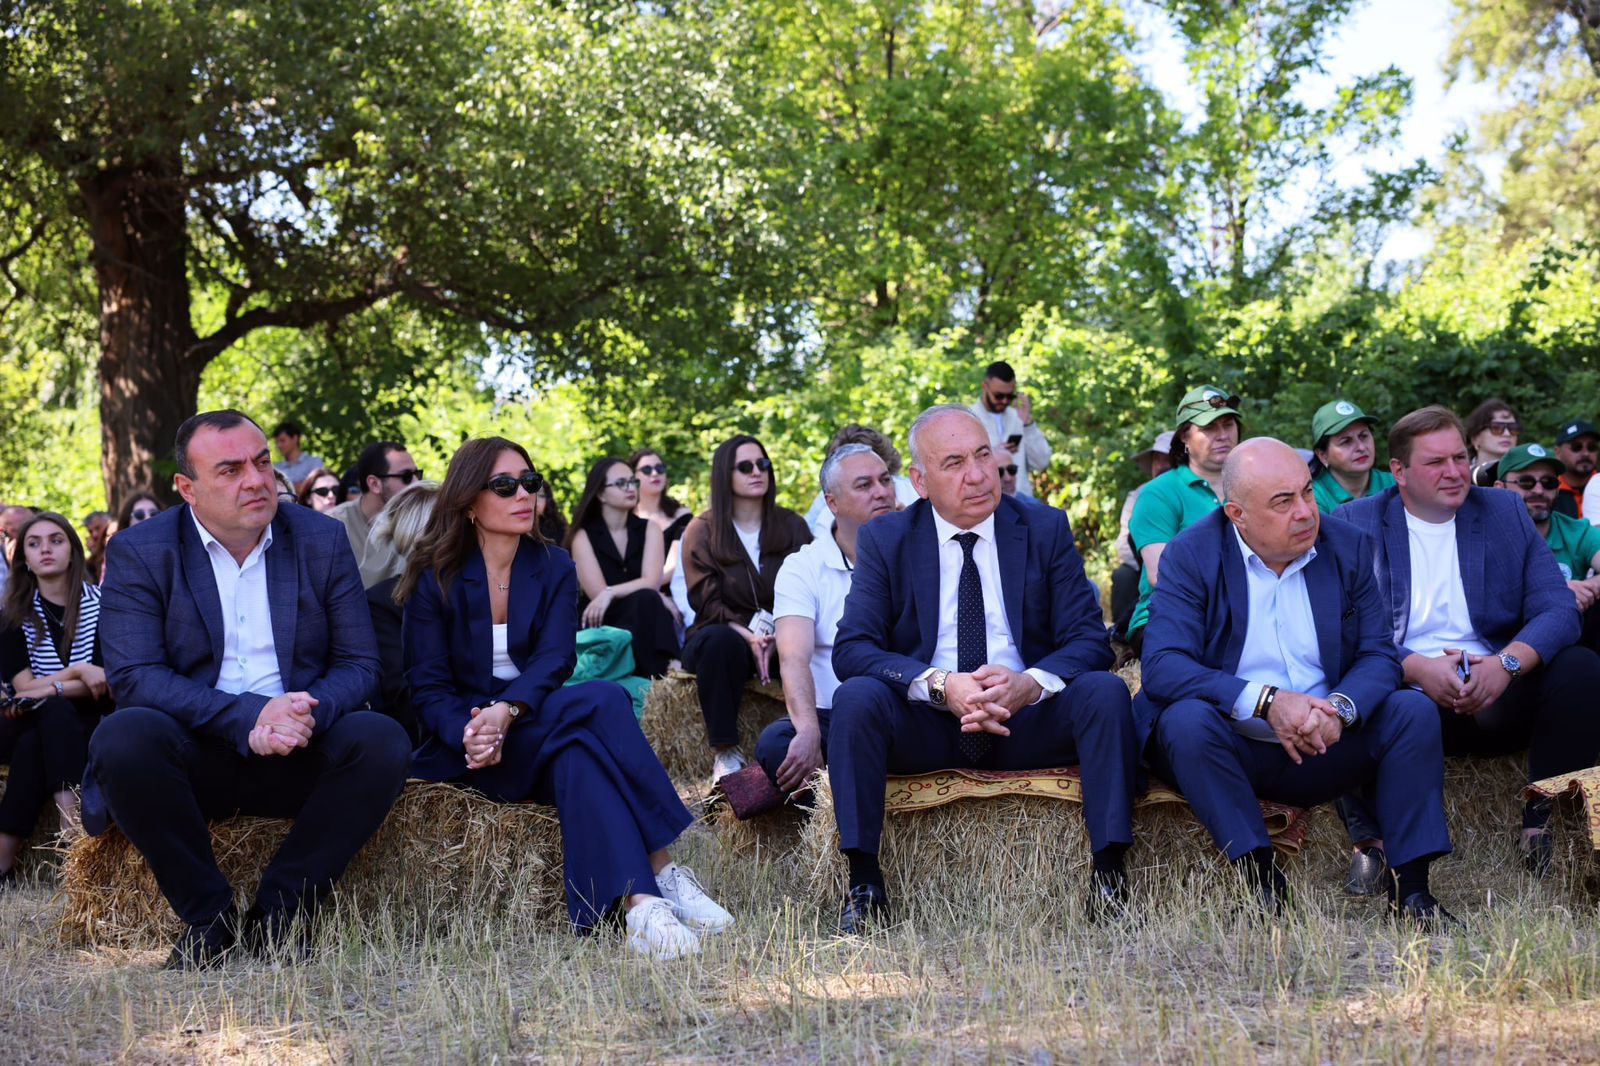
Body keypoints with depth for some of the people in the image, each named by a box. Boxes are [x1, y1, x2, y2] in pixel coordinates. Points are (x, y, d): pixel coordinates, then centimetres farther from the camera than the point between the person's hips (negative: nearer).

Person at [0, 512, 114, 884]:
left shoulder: (103, 603, -1)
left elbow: (111, 683, -8)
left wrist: (50, 689, -17)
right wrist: (78, 672, -19)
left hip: (93, 724, -1)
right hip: (34, 725, 1)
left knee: (32, 746, -31)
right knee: (54, 711, -33)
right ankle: (72, 828, -44)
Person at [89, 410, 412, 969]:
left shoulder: (322, 540, 4)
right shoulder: (138, 552, -3)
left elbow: (358, 665, 2)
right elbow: (134, 676, -14)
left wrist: (308, 714, -22)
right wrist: (248, 718, -28)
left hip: (296, 755, 2)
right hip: (191, 756, -1)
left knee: (383, 740, -27)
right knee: (124, 736, -32)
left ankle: (279, 911, -13)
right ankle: (207, 914, -15)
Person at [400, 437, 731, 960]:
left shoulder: (553, 568, 8)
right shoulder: (435, 577, 1)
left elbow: (555, 658, -7)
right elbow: (428, 685, -4)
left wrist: (507, 710, -28)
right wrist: (470, 732, -27)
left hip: (535, 726, 3)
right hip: (464, 742, -3)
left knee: (578, 757, -35)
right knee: (603, 699, -31)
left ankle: (638, 900, -48)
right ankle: (660, 870, -40)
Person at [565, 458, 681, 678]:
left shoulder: (648, 529, 9)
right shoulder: (583, 536, 1)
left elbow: (651, 582, -7)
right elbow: (598, 593, -11)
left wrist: (610, 593, -25)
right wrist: (663, 602, -14)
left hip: (642, 624, 3)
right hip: (600, 627, -2)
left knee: (647, 599, -32)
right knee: (647, 599, -32)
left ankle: (662, 668, -41)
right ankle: (656, 674, -38)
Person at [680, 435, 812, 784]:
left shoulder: (791, 526, 9)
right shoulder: (702, 531, 3)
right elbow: (706, 602, -5)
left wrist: (776, 637, -19)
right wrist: (747, 635, -22)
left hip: (781, 639, 1)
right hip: (726, 635, -1)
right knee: (720, 642, -38)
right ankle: (725, 752, -33)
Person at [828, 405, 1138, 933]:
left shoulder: (1045, 529, 4)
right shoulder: (884, 540, 2)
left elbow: (1089, 640, -2)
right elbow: (851, 649, -8)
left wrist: (1031, 683, -25)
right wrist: (940, 685, -25)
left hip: (1030, 721, 1)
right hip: (927, 726, 0)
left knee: (1104, 690, -26)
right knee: (856, 697, -29)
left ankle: (1109, 871, -23)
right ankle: (864, 883, -24)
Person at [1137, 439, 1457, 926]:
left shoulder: (1348, 548, 2)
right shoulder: (1191, 555, -8)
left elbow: (1379, 655, 0)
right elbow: (1163, 666, -19)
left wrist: (1340, 709, -24)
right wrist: (1266, 701, -31)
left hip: (1323, 748, 3)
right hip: (1232, 749, -3)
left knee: (1414, 710, -18)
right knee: (1188, 718, -33)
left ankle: (1410, 886, -16)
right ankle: (1262, 880, -25)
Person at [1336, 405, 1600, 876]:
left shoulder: (1506, 512, 12)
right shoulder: (1356, 522, 5)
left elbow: (1559, 609, 1)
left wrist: (1507, 663, -20)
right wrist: (1419, 668, -23)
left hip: (1495, 699, 3)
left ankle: (1543, 821, -13)